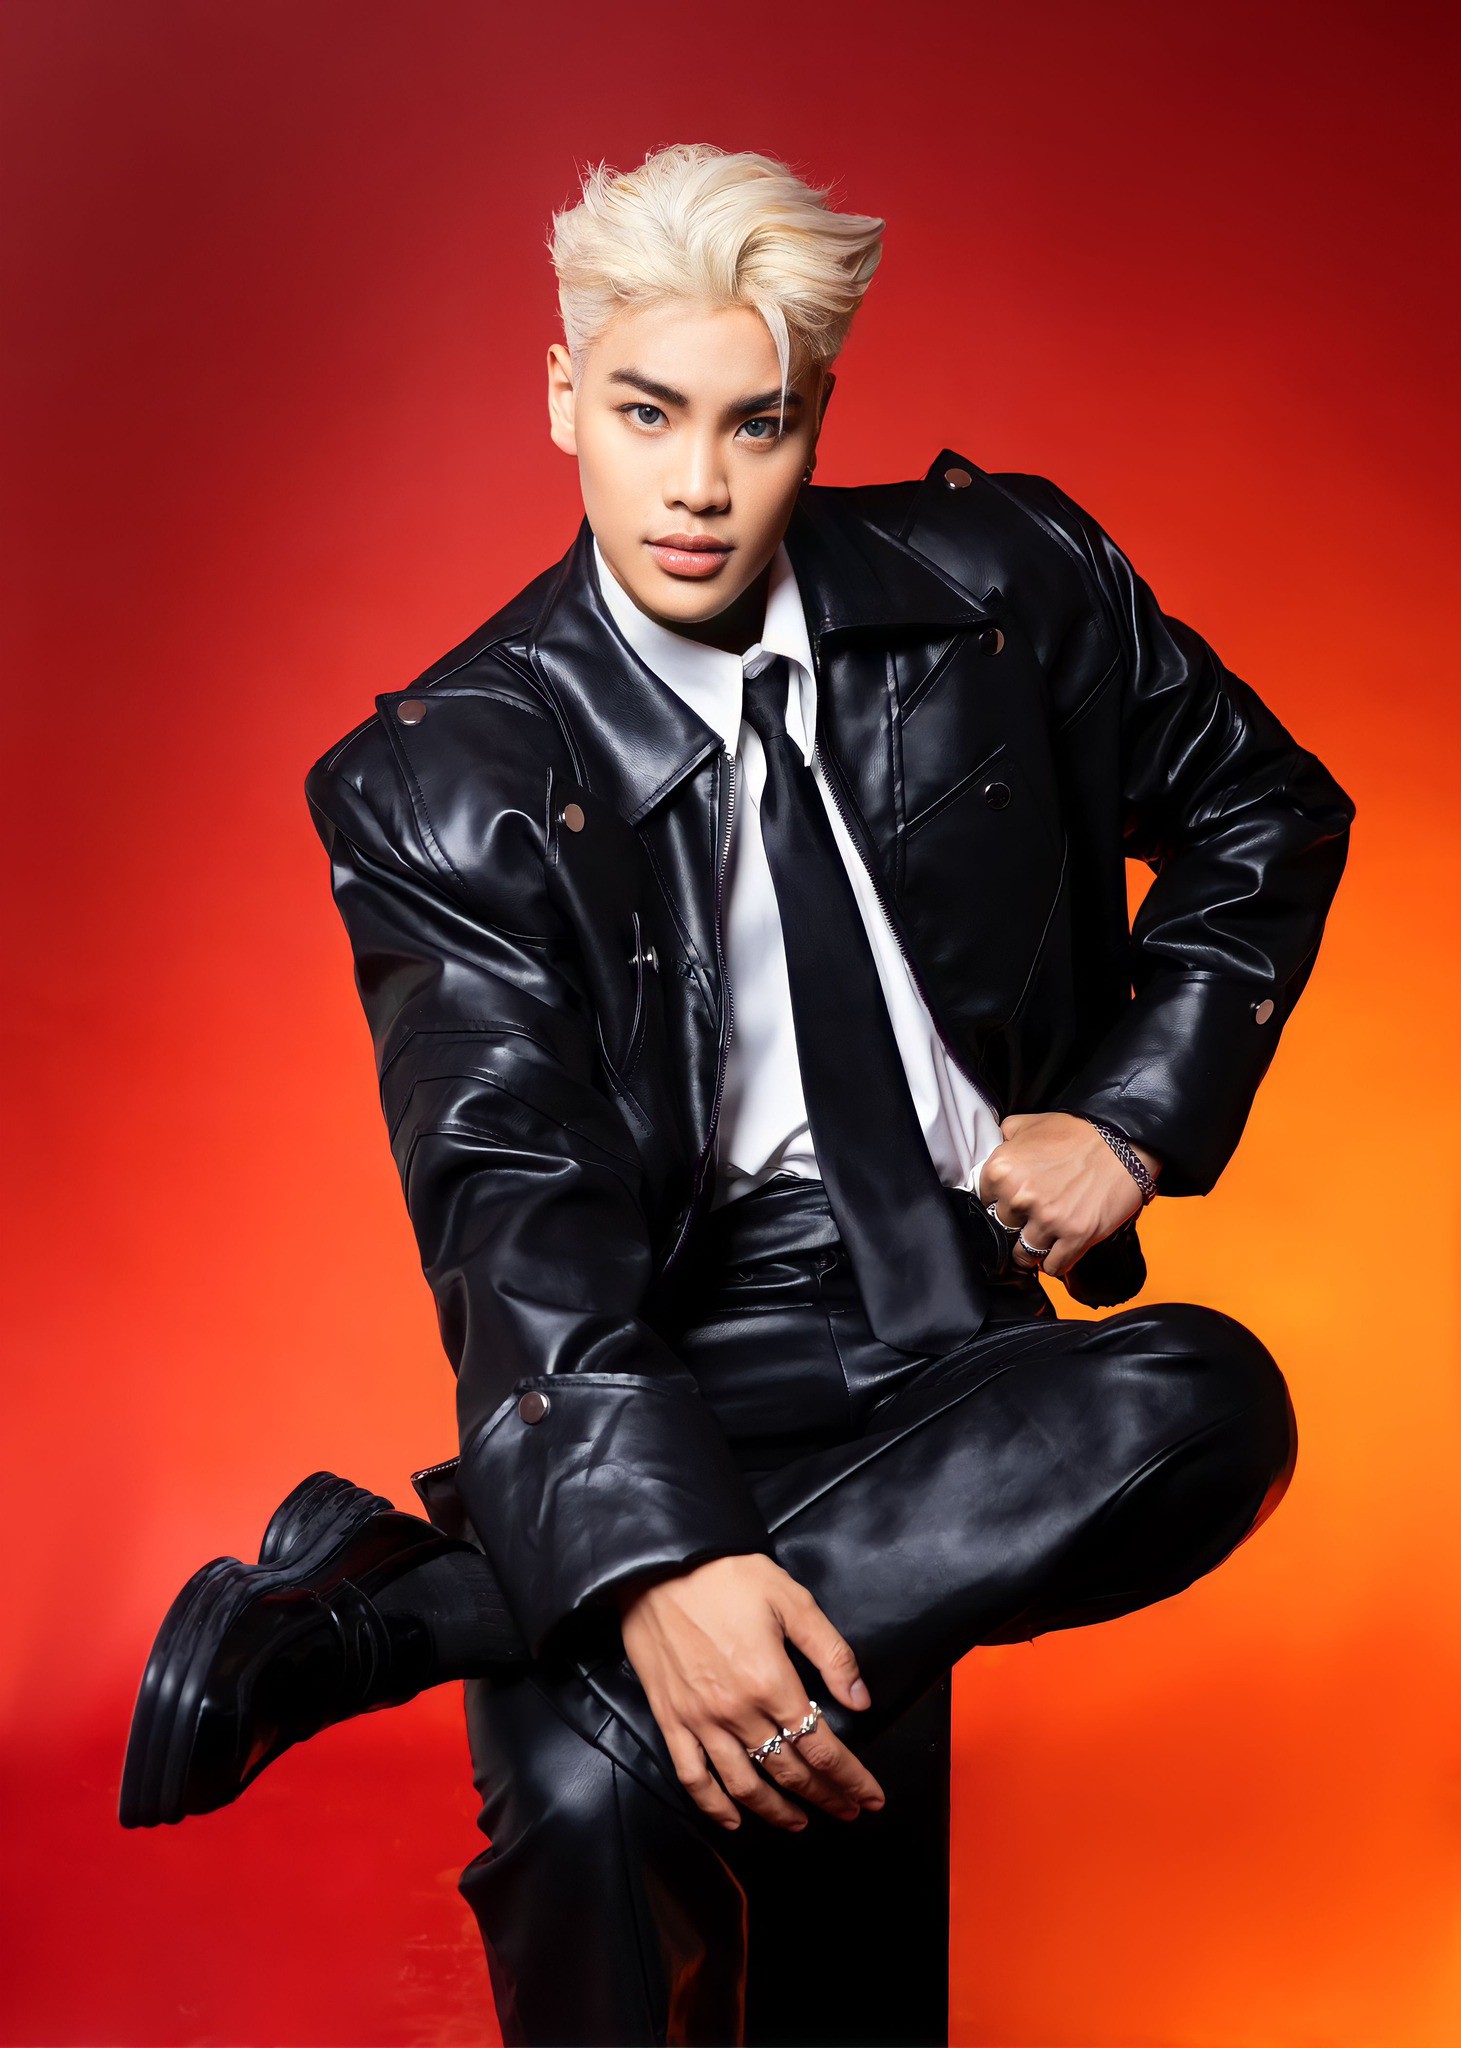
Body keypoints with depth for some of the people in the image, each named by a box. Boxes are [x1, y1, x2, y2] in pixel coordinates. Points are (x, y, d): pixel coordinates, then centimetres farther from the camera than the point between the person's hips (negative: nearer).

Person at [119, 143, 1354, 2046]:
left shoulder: (1000, 583, 3)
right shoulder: (448, 777, -6)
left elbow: (1266, 812, 17)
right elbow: (510, 1197, -17)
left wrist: (1138, 1115, 3)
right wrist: (648, 1559, -33)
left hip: (976, 1319, 4)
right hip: (678, 1362, -3)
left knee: (1210, 1399, -32)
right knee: (597, 1785, -34)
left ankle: (384, 1606, -26)